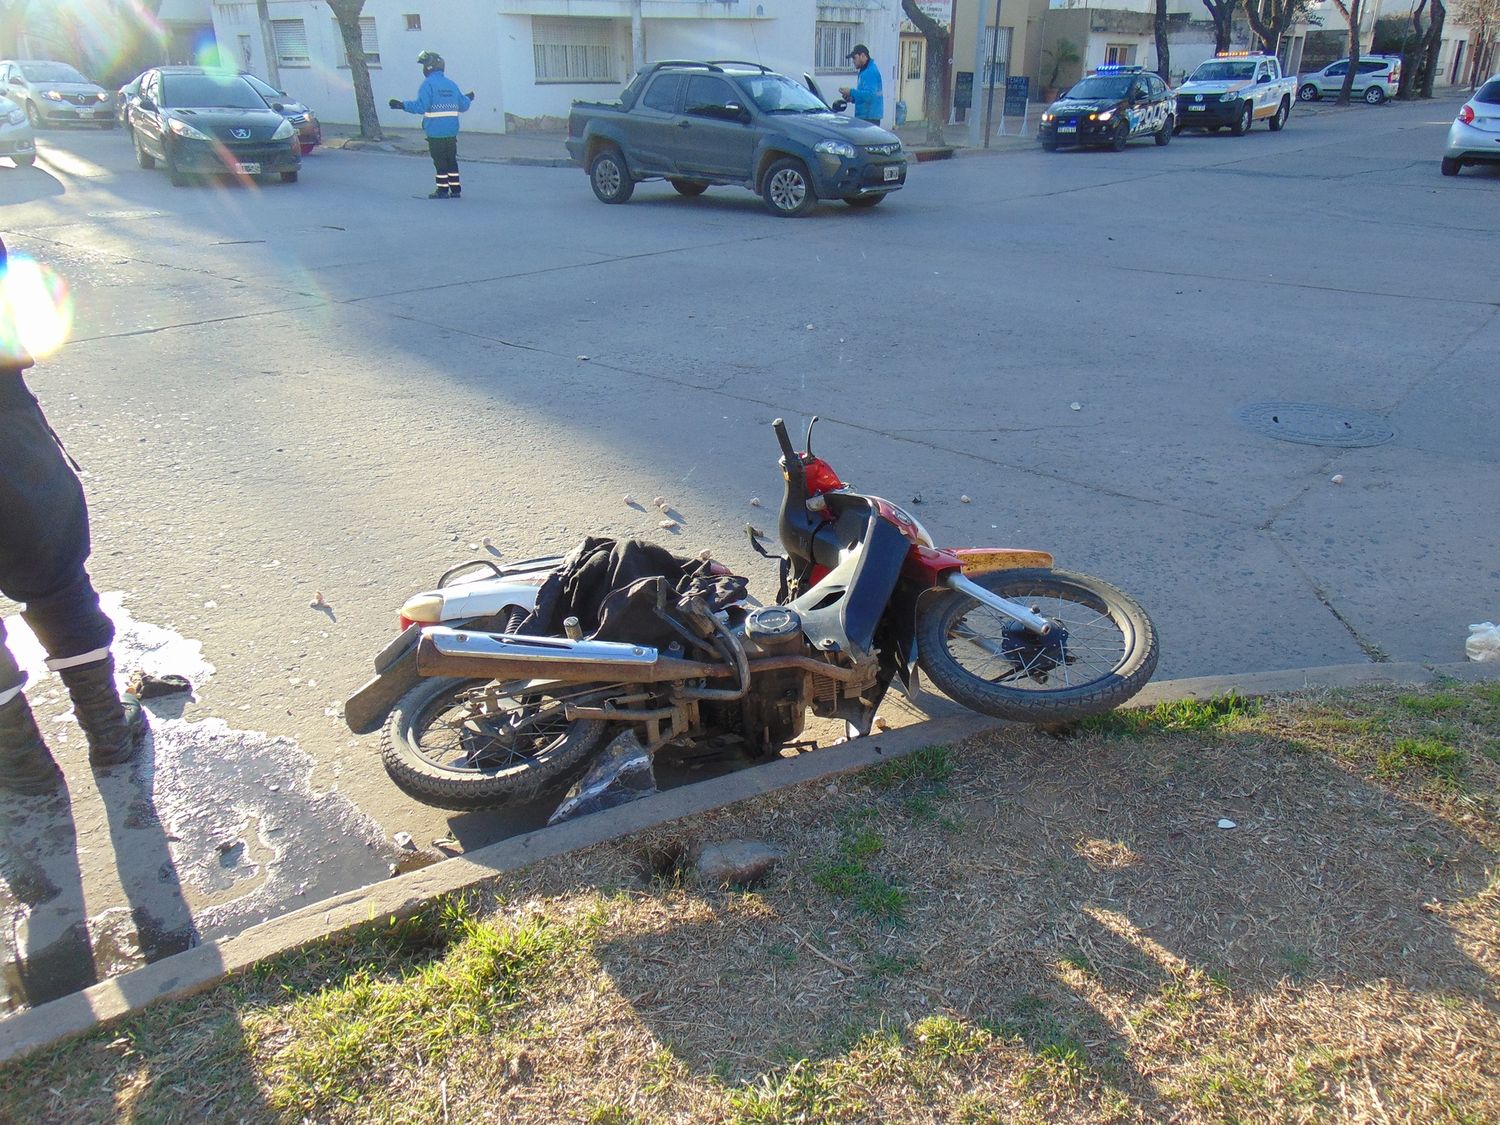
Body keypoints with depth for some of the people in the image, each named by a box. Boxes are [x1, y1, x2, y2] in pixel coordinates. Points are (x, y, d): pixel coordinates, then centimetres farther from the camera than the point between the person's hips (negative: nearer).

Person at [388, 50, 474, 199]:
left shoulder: (429, 83, -10)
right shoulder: (451, 84, 9)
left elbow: (420, 105, -19)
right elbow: (463, 106, 15)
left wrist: (402, 105, -12)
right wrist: (468, 99, 36)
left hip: (435, 131, -5)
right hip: (451, 131, 6)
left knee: (440, 160, 0)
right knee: (451, 159, 12)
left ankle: (442, 189, 2)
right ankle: (455, 189, 13)